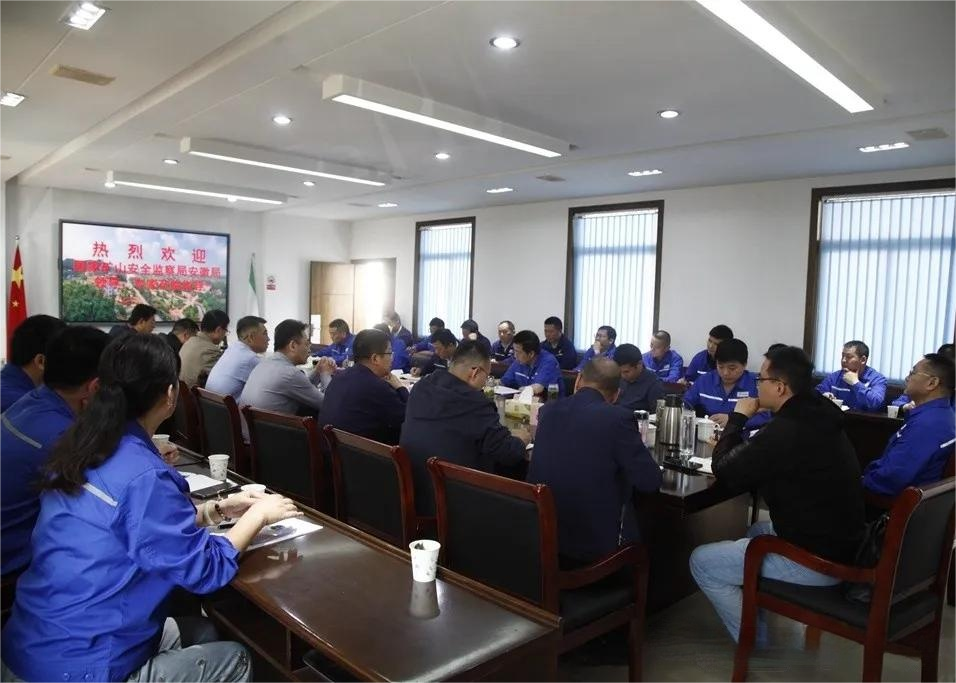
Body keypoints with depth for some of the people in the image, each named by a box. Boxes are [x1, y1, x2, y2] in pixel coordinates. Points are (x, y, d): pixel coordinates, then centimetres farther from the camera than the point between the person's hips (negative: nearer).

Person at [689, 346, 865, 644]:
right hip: (837, 543, 10)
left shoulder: (785, 430, -26)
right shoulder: (820, 419, 6)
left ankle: (757, 646, 12)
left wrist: (737, 419, -5)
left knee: (701, 562, 0)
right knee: (758, 530, 35)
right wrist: (736, 442, 5)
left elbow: (725, 473, -15)